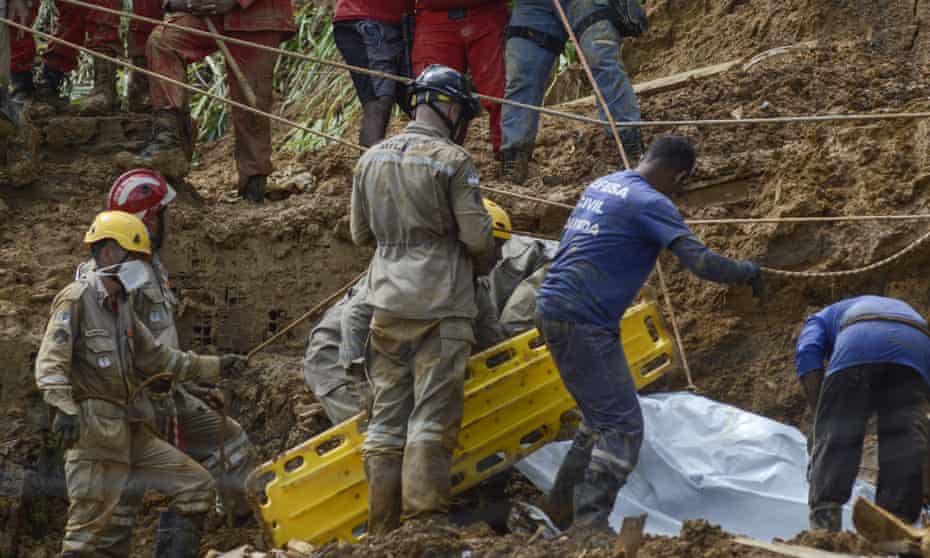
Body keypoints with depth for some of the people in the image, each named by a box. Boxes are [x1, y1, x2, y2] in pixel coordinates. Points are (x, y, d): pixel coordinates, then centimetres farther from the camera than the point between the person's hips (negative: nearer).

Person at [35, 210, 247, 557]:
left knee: (196, 486, 8)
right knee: (86, 528, -8)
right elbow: (51, 362, -20)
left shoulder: (122, 307, 16)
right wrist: (64, 407, -35)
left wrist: (214, 367, 23)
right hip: (94, 433, -9)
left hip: (132, 433, 9)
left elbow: (156, 357, 24)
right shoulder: (77, 299, -10)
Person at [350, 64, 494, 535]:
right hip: (440, 306, -5)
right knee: (432, 420, -5)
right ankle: (424, 524, -10)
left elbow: (360, 233, 16)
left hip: (387, 304, 6)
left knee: (386, 419, 9)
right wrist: (483, 265, 12)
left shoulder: (371, 159, 9)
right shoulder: (452, 161, -9)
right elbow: (477, 235, -8)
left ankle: (382, 530, 10)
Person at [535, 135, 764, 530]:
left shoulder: (600, 185, 15)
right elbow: (700, 262, -19)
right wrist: (748, 272, -2)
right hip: (582, 320, -10)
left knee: (603, 418, 20)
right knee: (622, 426, -9)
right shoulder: (651, 203, -13)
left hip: (553, 309, 10)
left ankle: (562, 505, 26)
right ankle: (590, 521, -13)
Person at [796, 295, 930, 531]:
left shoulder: (819, 319, 36)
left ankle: (824, 518, -15)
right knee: (905, 441, 2)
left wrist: (820, 412, 8)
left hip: (857, 344, -3)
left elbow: (808, 354, 12)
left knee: (835, 438, -1)